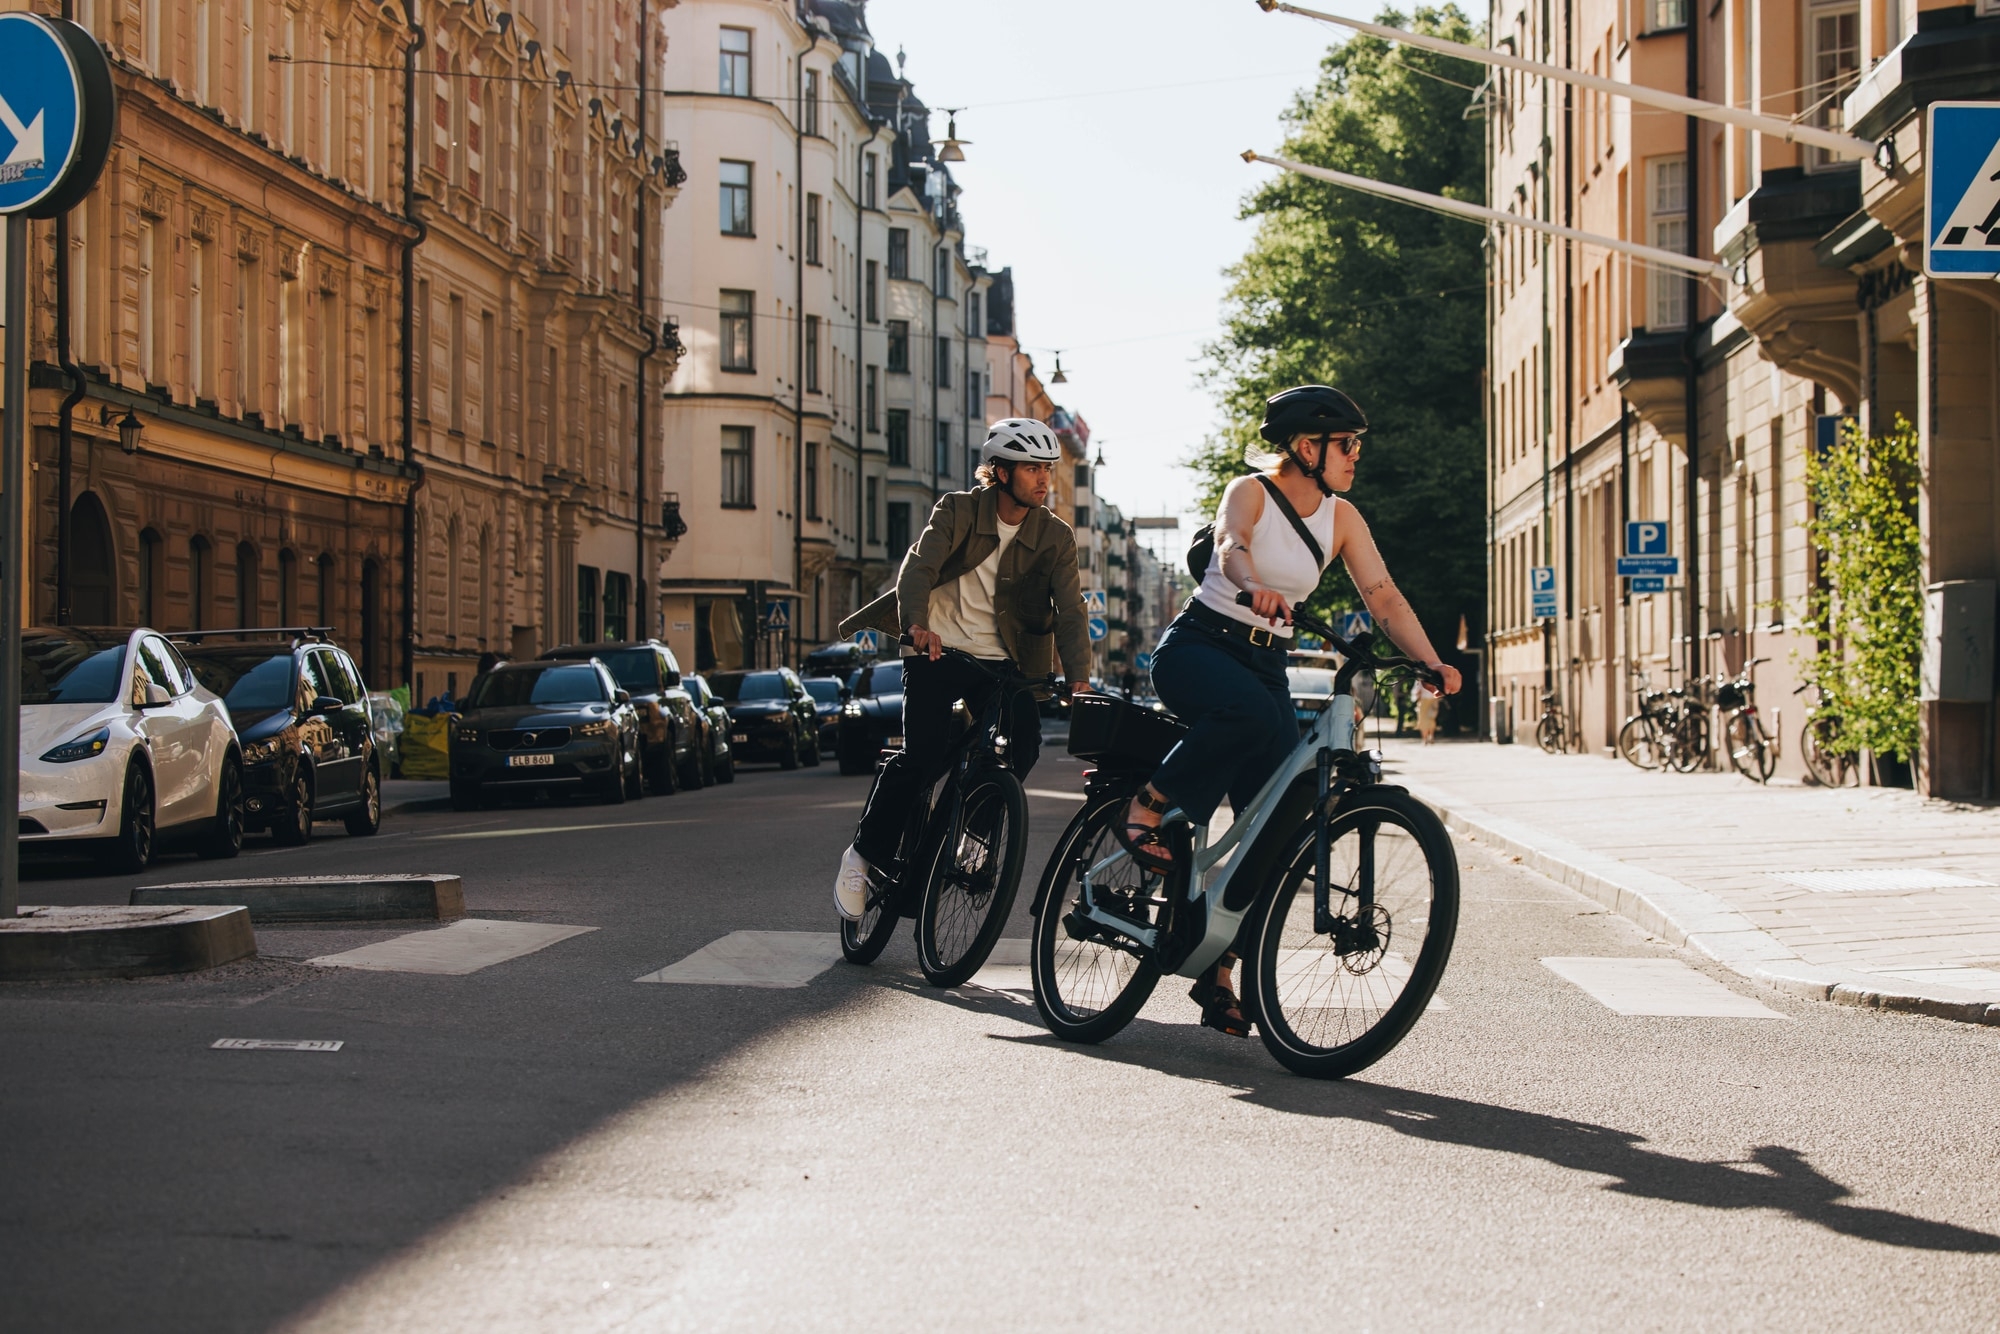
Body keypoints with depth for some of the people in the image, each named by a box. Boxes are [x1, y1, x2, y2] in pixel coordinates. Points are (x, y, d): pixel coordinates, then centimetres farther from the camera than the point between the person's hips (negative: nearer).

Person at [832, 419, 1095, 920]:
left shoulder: (1055, 537, -1)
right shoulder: (959, 511, -7)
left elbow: (1070, 610, -11)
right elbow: (919, 565, -22)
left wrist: (1078, 678, -27)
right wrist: (917, 624, -42)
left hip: (998, 660, 3)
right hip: (936, 651, -3)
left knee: (1023, 741, -21)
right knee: (925, 754, -17)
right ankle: (864, 853, 2)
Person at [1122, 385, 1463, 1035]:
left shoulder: (1341, 518, 6)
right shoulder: (1250, 493, -10)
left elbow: (1384, 596, 0)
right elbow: (1232, 547, -31)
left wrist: (1432, 663, -14)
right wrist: (1257, 589, -54)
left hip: (1265, 663, 6)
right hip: (1197, 646, -6)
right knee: (1249, 713, -41)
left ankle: (1219, 974, 3)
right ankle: (1146, 808, -19)